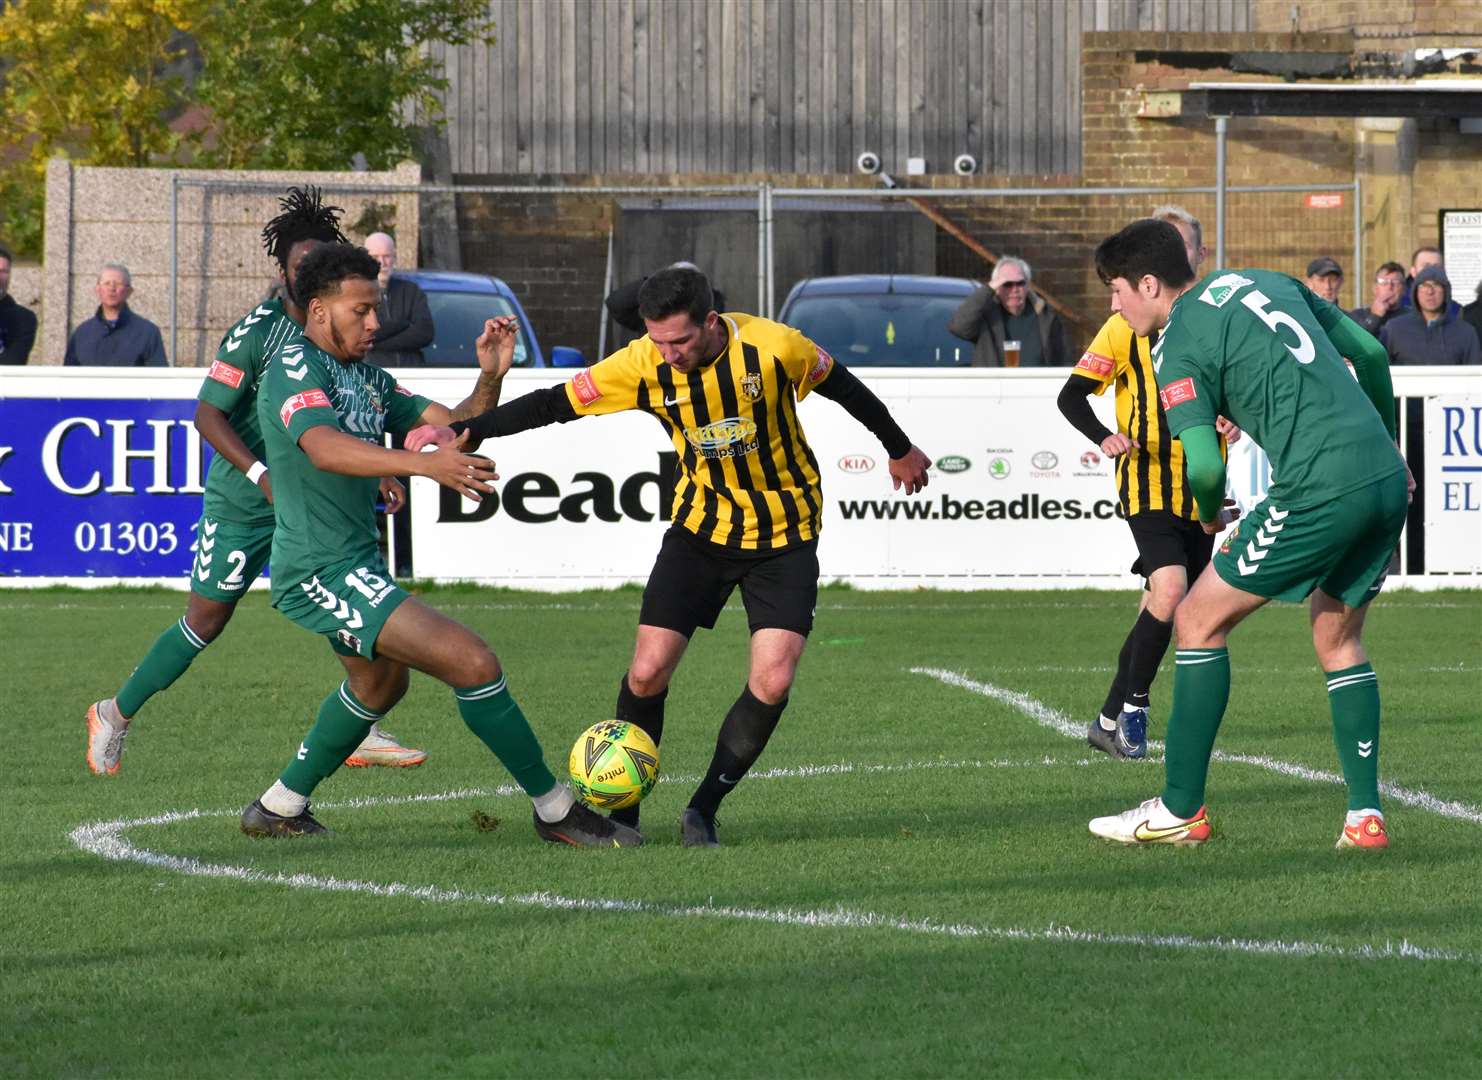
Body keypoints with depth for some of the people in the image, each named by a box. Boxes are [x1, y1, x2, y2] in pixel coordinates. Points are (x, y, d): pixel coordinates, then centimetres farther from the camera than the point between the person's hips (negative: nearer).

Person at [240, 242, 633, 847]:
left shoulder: (367, 379, 13)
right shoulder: (295, 366, -15)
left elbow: (455, 426, 9)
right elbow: (323, 448, -35)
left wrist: (490, 377, -11)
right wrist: (425, 464, -47)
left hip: (353, 564, 11)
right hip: (321, 568, -11)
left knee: (380, 682, 35)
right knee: (472, 664, -18)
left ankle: (279, 807, 44)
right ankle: (555, 809, -9)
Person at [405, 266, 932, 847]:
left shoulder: (774, 347, -21)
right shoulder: (644, 364, -16)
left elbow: (844, 387, -2)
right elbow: (554, 403, -12)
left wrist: (900, 450, 14)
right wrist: (459, 430, -21)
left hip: (784, 536, -2)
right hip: (700, 527, 2)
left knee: (772, 683, -15)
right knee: (648, 672, -9)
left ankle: (704, 809, 3)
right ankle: (623, 810, 11)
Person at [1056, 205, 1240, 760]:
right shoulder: (1128, 325, -4)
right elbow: (1072, 395, -4)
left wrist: (1233, 423, -3)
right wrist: (1105, 437, -22)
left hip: (1199, 485, 5)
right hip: (1148, 480, -5)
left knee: (1159, 606, 7)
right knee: (1170, 589, -22)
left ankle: (1110, 722, 18)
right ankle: (1133, 707, -8)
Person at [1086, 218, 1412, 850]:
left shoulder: (1178, 347, -3)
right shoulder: (1268, 283, 20)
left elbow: (1204, 466, -13)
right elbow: (1371, 354, 22)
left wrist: (1209, 514, 9)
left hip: (1321, 490, -8)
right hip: (1386, 479, 8)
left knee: (1199, 622, 5)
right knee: (1339, 639, 22)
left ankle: (1180, 809, 8)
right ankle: (1365, 815, 13)